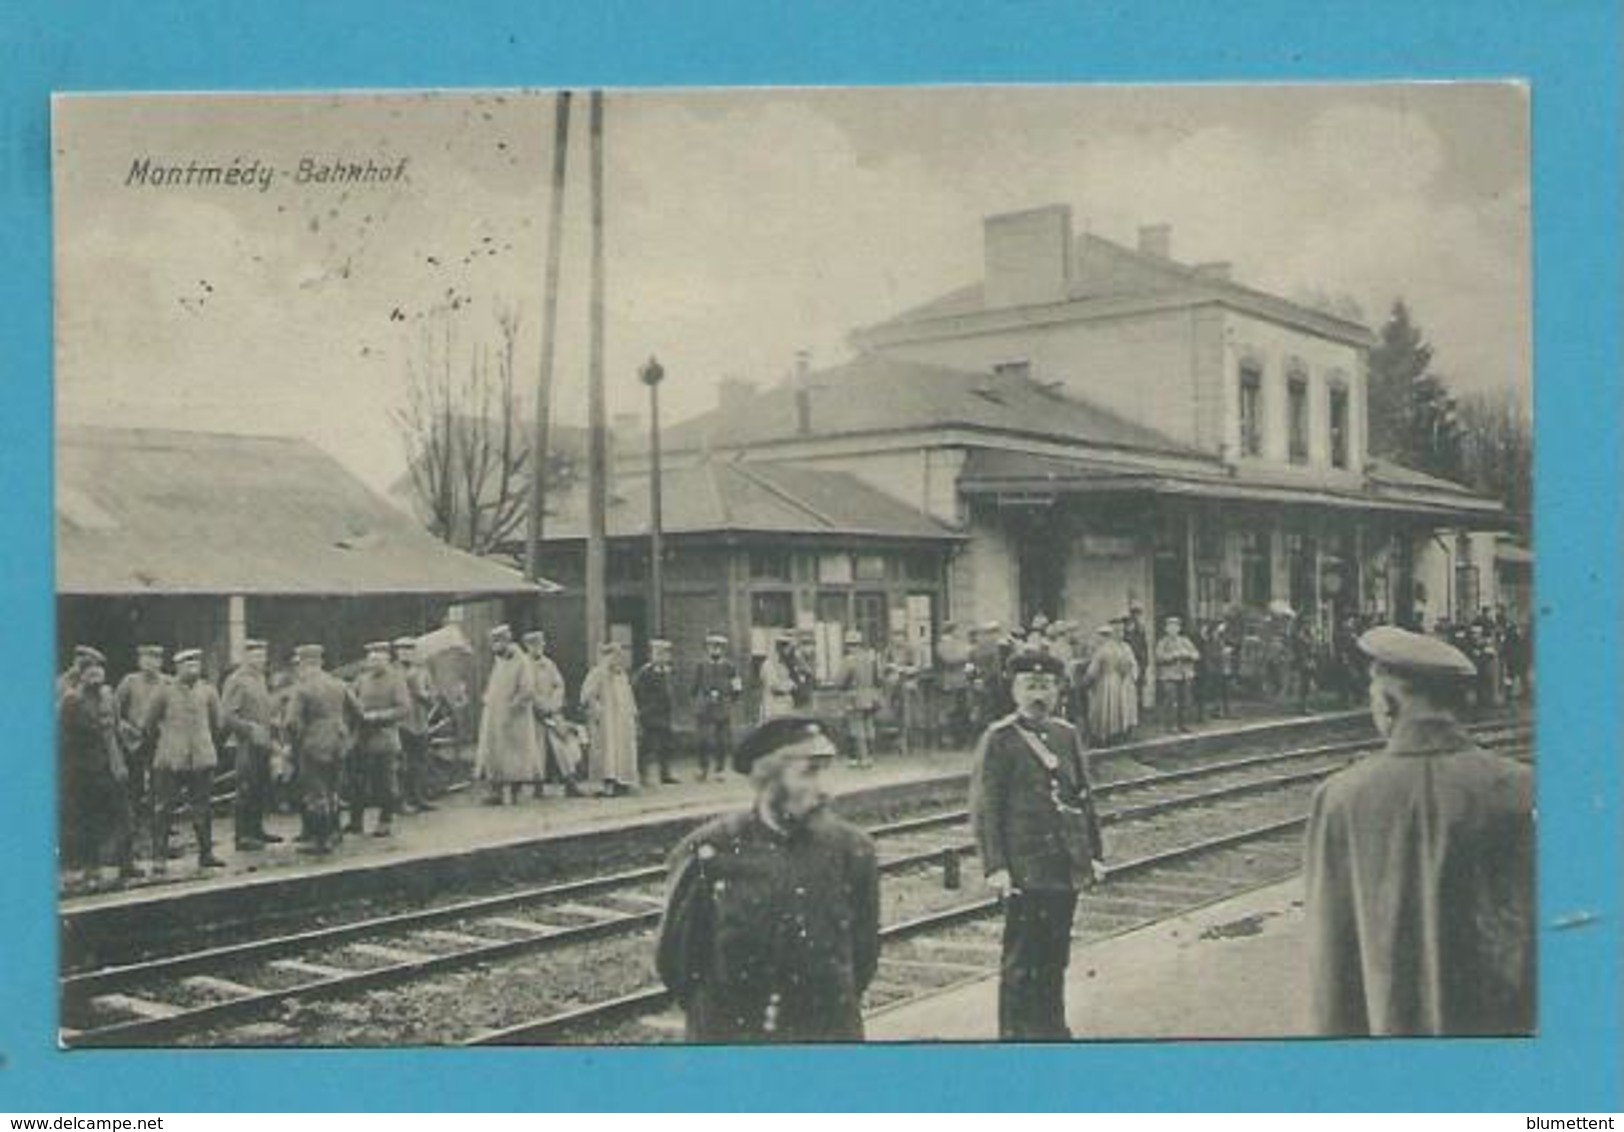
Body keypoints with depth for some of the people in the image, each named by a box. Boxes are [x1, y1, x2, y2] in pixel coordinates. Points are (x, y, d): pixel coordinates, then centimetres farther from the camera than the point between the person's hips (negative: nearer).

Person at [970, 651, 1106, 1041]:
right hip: (1025, 870, -6)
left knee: (1056, 956, 14)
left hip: (1067, 867, 6)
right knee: (1022, 959, 1)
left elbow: (1084, 798, 16)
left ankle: (1052, 1027, 27)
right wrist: (995, 868, -15)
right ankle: (1015, 1032, 11)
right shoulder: (999, 739, -7)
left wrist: (1094, 854, 12)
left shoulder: (1067, 735, 11)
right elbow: (985, 807, -10)